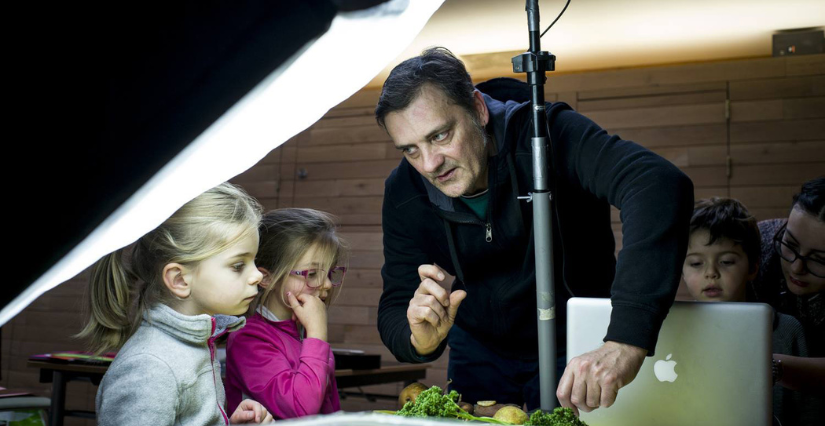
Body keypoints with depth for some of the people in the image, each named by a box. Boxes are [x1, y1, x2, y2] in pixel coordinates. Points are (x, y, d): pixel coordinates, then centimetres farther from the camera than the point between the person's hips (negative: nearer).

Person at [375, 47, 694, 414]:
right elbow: (393, 312, -13)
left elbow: (662, 187, -48)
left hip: (578, 349, -3)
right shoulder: (403, 193, -17)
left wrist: (627, 342, -60)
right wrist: (421, 340, -40)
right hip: (481, 353, 3)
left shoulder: (545, 134, -31)